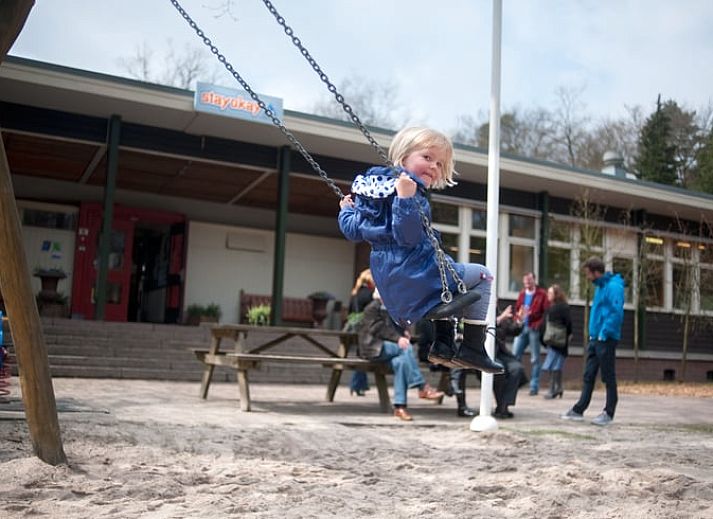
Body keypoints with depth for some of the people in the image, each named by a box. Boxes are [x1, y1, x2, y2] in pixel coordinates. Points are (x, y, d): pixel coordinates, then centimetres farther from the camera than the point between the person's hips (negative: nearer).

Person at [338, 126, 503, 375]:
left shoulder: (371, 185, 9)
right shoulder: (410, 192, -17)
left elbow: (353, 231, 11)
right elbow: (408, 238, -28)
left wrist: (346, 210, 29)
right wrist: (405, 200, -36)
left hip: (389, 284, 9)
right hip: (414, 276, -9)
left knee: (447, 276, 37)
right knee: (482, 276, 8)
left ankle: (443, 342, 29)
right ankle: (472, 347, 4)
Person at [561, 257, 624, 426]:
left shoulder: (613, 287, -15)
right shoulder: (599, 286, 15)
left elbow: (617, 313, -22)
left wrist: (604, 334, -19)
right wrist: (593, 333, 13)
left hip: (606, 340, -9)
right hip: (595, 338, 9)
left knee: (608, 377, 1)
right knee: (588, 376, 10)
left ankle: (608, 413, 10)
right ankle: (579, 410, 14)